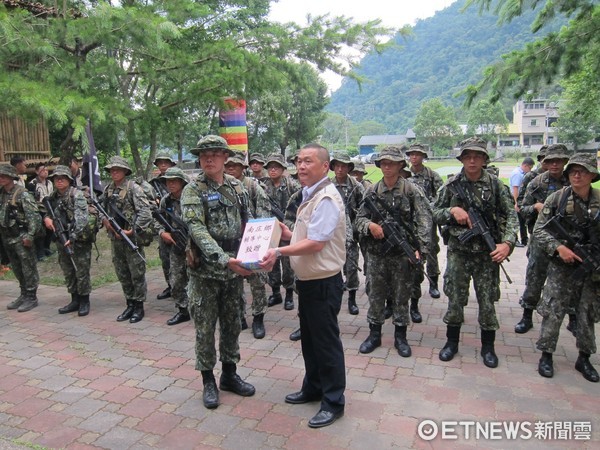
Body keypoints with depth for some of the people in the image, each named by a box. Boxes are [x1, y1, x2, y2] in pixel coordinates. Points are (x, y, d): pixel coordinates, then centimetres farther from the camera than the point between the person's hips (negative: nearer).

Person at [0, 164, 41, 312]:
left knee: (28, 269, 0)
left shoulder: (22, 194, -12)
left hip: (21, 238, -8)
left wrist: (30, 236, -20)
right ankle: (23, 295, 26)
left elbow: (34, 216, -17)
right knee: (17, 270, 15)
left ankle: (31, 297, 8)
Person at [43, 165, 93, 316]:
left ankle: (84, 302, 11)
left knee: (82, 271, 0)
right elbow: (45, 211, 25)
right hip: (61, 239, 7)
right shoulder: (53, 197, 9)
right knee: (68, 272, 14)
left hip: (79, 239, -7)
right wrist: (46, 217, 0)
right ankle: (75, 300, 25)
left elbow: (82, 219, -22)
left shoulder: (77, 195, -13)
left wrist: (73, 237, -30)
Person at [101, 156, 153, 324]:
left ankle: (139, 306, 13)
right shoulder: (107, 189, 10)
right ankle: (130, 304, 26)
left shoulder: (133, 188, -10)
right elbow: (103, 210, 19)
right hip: (115, 237, 7)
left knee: (137, 272, 2)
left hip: (132, 237, -7)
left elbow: (145, 211, -18)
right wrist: (105, 220, -2)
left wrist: (133, 230, -21)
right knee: (122, 273, 14)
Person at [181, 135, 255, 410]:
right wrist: (223, 259, -31)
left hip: (234, 269, 4)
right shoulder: (192, 190, -9)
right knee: (205, 328, 7)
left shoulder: (237, 187, 6)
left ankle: (229, 374, 31)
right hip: (205, 271, -4)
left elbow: (247, 225, 13)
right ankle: (208, 381, 23)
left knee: (232, 324, 15)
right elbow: (197, 230, -21)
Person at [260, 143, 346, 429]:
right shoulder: (310, 195, 13)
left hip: (323, 282, -10)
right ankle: (313, 388, 38)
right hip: (307, 279, 10)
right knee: (309, 338, 21)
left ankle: (334, 402, 19)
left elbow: (315, 243, -26)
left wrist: (279, 251, -23)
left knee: (326, 341, 3)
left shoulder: (326, 199, -19)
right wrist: (290, 235, 6)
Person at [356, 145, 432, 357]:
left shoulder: (412, 190, -6)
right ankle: (374, 335, 27)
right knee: (376, 295, 12)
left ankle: (400, 337, 25)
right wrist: (369, 225, -15)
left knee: (401, 297, 10)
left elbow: (424, 221, -11)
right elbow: (359, 218, 7)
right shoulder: (372, 191, 3)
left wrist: (421, 249, -21)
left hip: (403, 254, -2)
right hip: (377, 254, 3)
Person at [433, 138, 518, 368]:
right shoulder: (451, 185, -1)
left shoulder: (495, 184, -2)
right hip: (458, 252, 0)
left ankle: (488, 347, 27)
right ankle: (452, 342, 27)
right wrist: (452, 210, -17)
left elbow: (511, 215, -3)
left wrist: (507, 243, -16)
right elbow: (435, 214, 3)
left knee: (487, 301, 8)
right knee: (455, 299, 9)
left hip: (487, 253, 0)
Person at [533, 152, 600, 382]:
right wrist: (558, 247, -18)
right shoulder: (557, 199, -6)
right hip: (561, 266, -2)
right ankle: (546, 355, 16)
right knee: (553, 312, 1)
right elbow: (539, 230, -5)